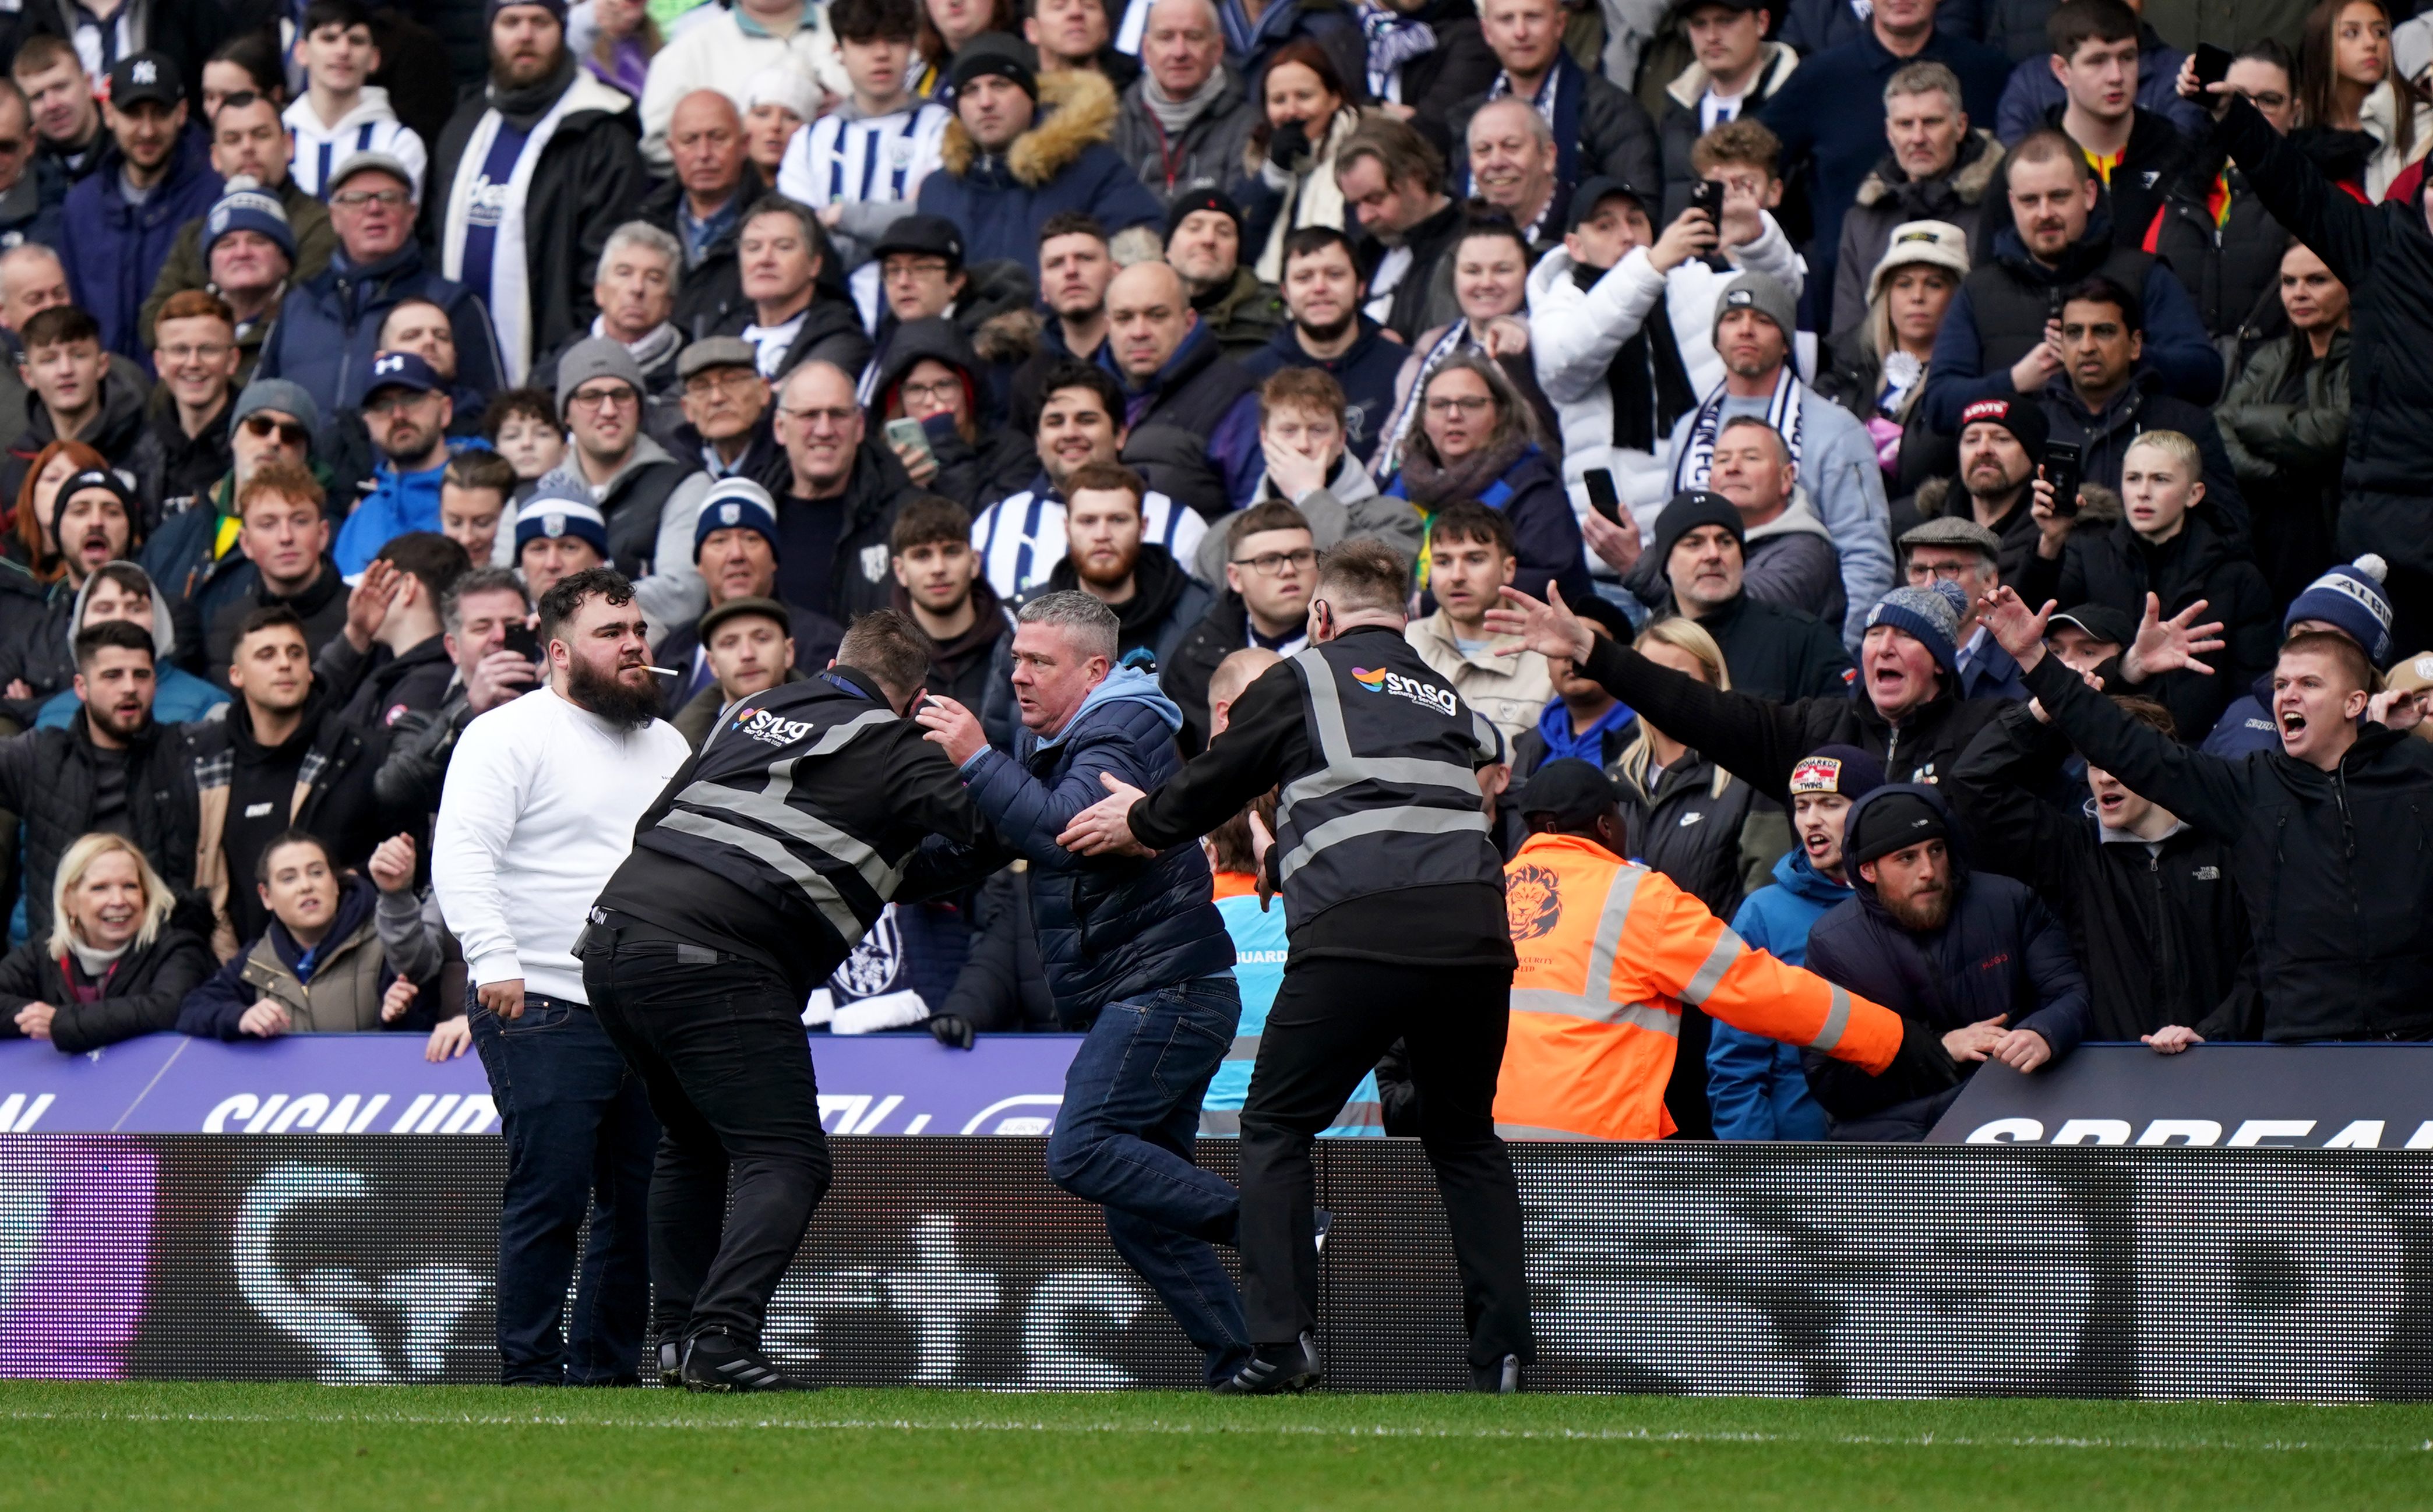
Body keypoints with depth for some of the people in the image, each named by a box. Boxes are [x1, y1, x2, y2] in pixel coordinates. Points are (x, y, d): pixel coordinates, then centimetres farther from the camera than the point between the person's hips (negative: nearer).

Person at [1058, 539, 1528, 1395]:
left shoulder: (1305, 680, 13)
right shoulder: (1449, 699, 27)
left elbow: (1216, 783, 18)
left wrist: (1139, 826, 39)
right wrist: (1286, 850, 50)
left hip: (1359, 935, -4)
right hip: (1473, 929, 4)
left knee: (1277, 1125, 9)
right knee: (1464, 1136, 20)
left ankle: (1282, 1345, -4)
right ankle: (1502, 1354, 9)